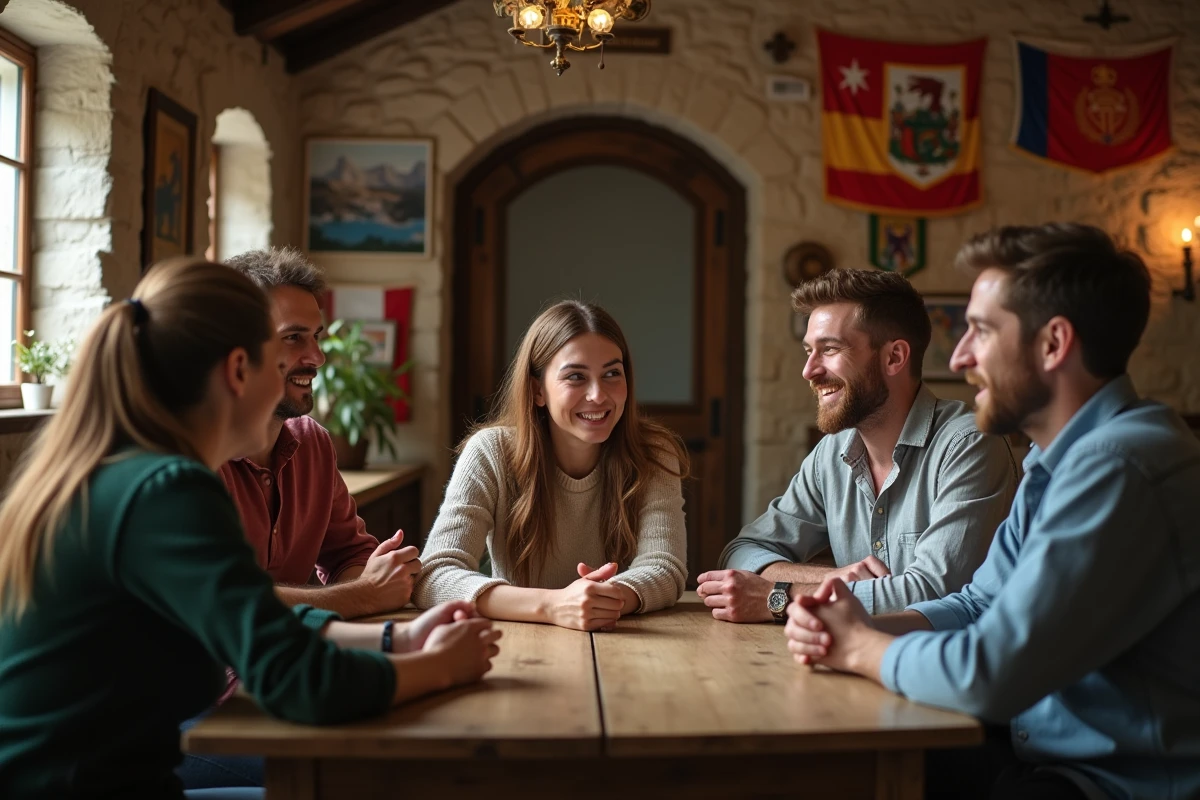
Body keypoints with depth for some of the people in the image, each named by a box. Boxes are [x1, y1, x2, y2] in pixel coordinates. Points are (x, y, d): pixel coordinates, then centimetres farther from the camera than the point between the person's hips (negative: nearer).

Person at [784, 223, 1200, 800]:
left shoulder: (1118, 469, -26)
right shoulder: (1057, 462, 9)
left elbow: (986, 676, -30)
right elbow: (979, 605, 13)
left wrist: (859, 647, -10)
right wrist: (867, 627, -6)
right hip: (1048, 749, 8)